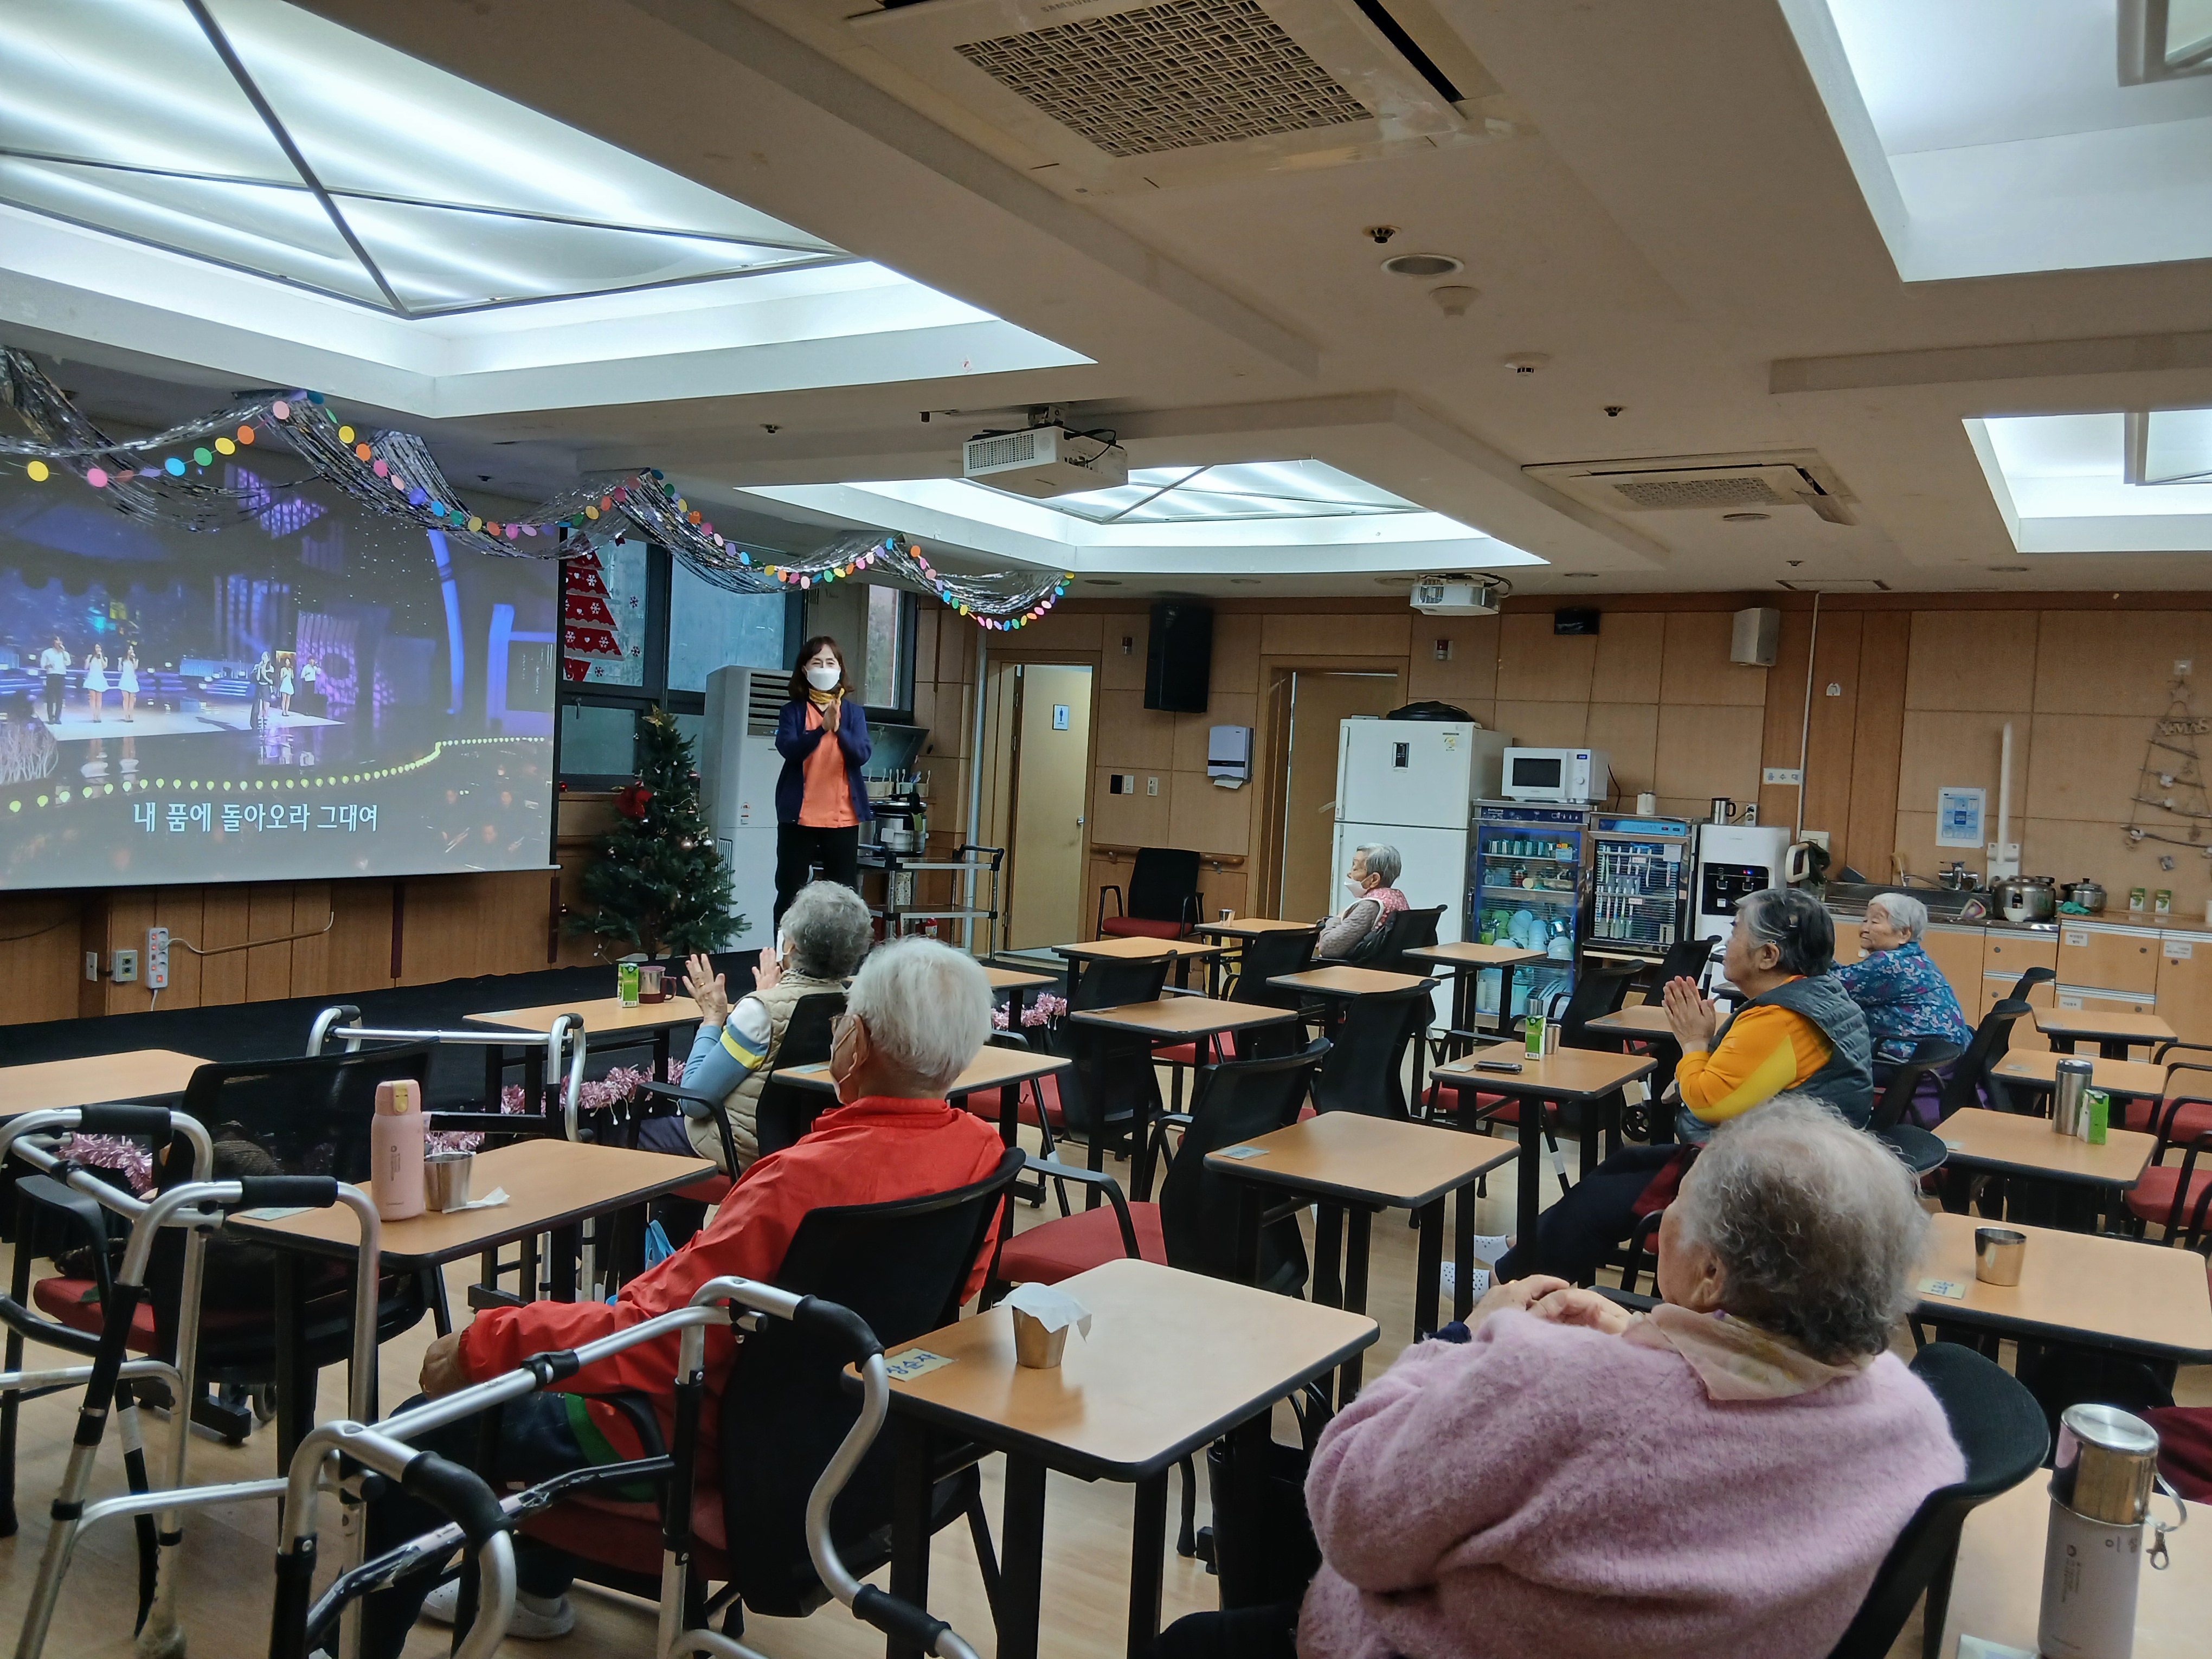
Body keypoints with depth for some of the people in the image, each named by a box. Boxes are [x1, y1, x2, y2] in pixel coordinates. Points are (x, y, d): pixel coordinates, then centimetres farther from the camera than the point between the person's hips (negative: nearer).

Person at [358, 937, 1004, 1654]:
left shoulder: (808, 1178, -34)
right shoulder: (980, 1150, -11)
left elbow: (651, 1338, -29)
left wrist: (484, 1343, -17)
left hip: (707, 1434, -8)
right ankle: (537, 1589, 42)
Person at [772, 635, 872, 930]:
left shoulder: (854, 712, 9)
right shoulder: (794, 711, 4)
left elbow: (862, 754, -4)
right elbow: (788, 749, -12)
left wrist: (838, 729, -22)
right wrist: (822, 729, -27)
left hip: (843, 815, 1)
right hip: (799, 815, -1)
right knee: (790, 892, 3)